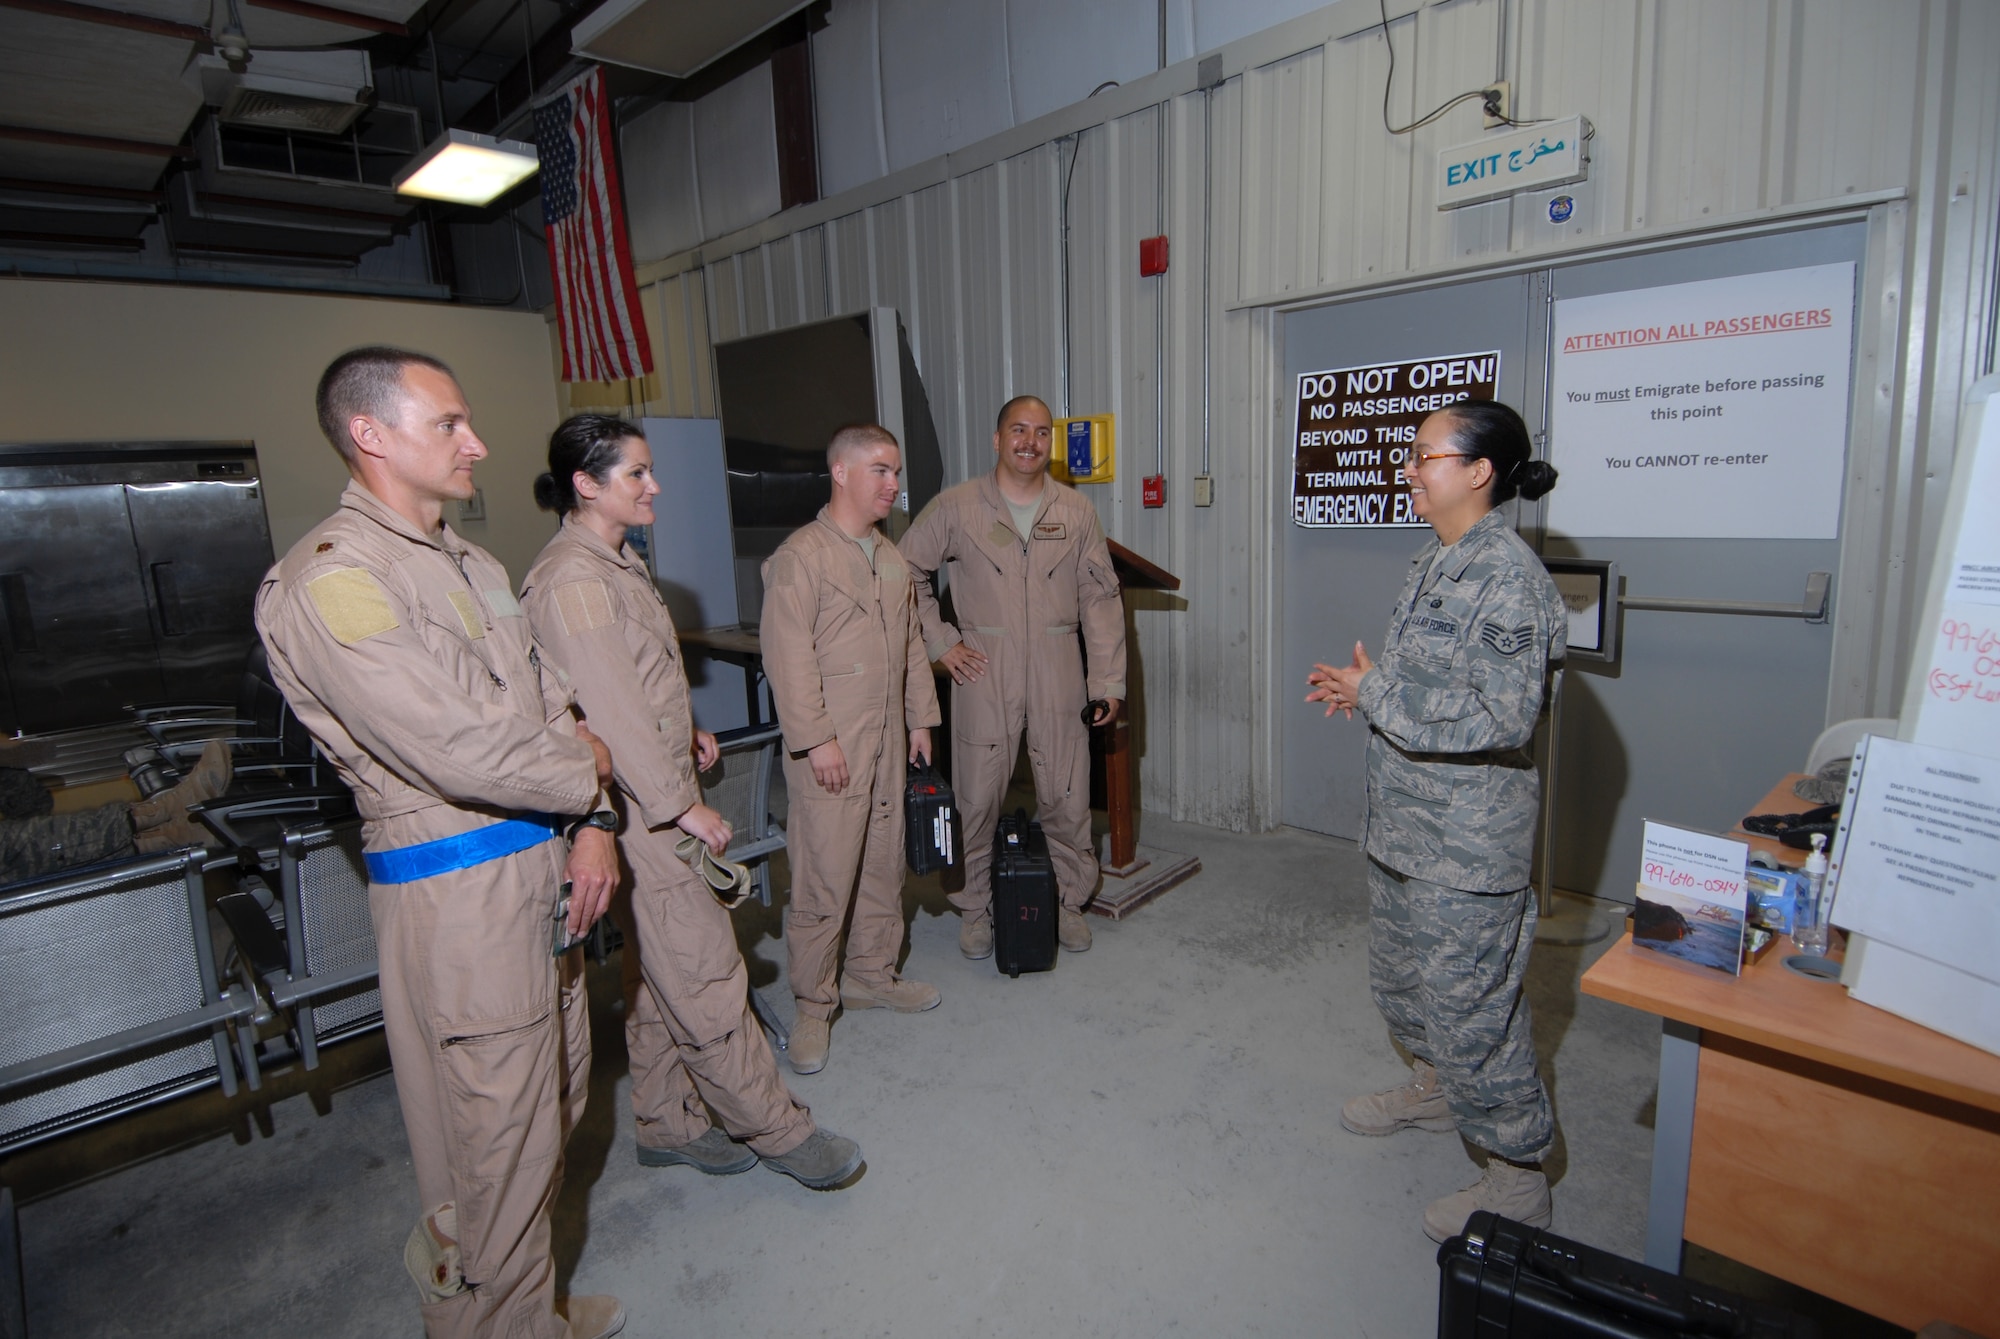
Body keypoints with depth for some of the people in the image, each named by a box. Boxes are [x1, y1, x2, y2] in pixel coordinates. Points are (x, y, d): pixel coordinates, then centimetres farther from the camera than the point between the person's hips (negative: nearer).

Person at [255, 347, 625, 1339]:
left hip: (540, 870, 9)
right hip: (457, 893, -9)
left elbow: (557, 708, 13)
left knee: (552, 1105, 23)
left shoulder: (472, 566, 13)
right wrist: (588, 774, -7)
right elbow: (462, 751, -25)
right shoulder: (330, 578, -17)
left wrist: (594, 823, -1)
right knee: (495, 1141, 7)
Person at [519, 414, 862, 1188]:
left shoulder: (618, 565, 13)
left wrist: (685, 734, 11)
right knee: (704, 977, 0)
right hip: (636, 811, -10)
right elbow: (609, 711, -22)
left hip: (658, 795, 10)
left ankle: (668, 1125, 32)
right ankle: (777, 1131, 13)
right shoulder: (572, 581, -18)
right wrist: (683, 804, -19)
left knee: (658, 973, 18)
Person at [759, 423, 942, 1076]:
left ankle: (872, 976, 32)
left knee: (884, 864, 15)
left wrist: (920, 718, 17)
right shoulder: (800, 557, -10)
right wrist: (816, 738, -18)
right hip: (830, 746, -7)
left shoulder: (891, 558, 14)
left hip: (888, 743, 8)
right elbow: (788, 657, -16)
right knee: (824, 878, -2)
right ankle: (814, 1006, 13)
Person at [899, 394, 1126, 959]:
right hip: (983, 673, -1)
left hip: (1058, 674, 2)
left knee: (1066, 796, 8)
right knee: (977, 797, 6)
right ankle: (975, 908, 24)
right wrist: (939, 641, -1)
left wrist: (1108, 681, 0)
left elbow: (1101, 599, 5)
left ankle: (1068, 902, 28)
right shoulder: (956, 506, 0)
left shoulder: (1076, 511, 5)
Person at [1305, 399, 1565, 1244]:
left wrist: (1375, 692, -21)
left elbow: (1500, 717, -26)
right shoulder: (1435, 562, 9)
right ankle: (1438, 1088, 49)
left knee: (1470, 1001, 3)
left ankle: (1517, 1178, 24)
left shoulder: (1508, 577, -20)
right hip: (1403, 824, 10)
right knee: (1402, 976, 24)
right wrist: (1361, 691, 3)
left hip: (1467, 841, -10)